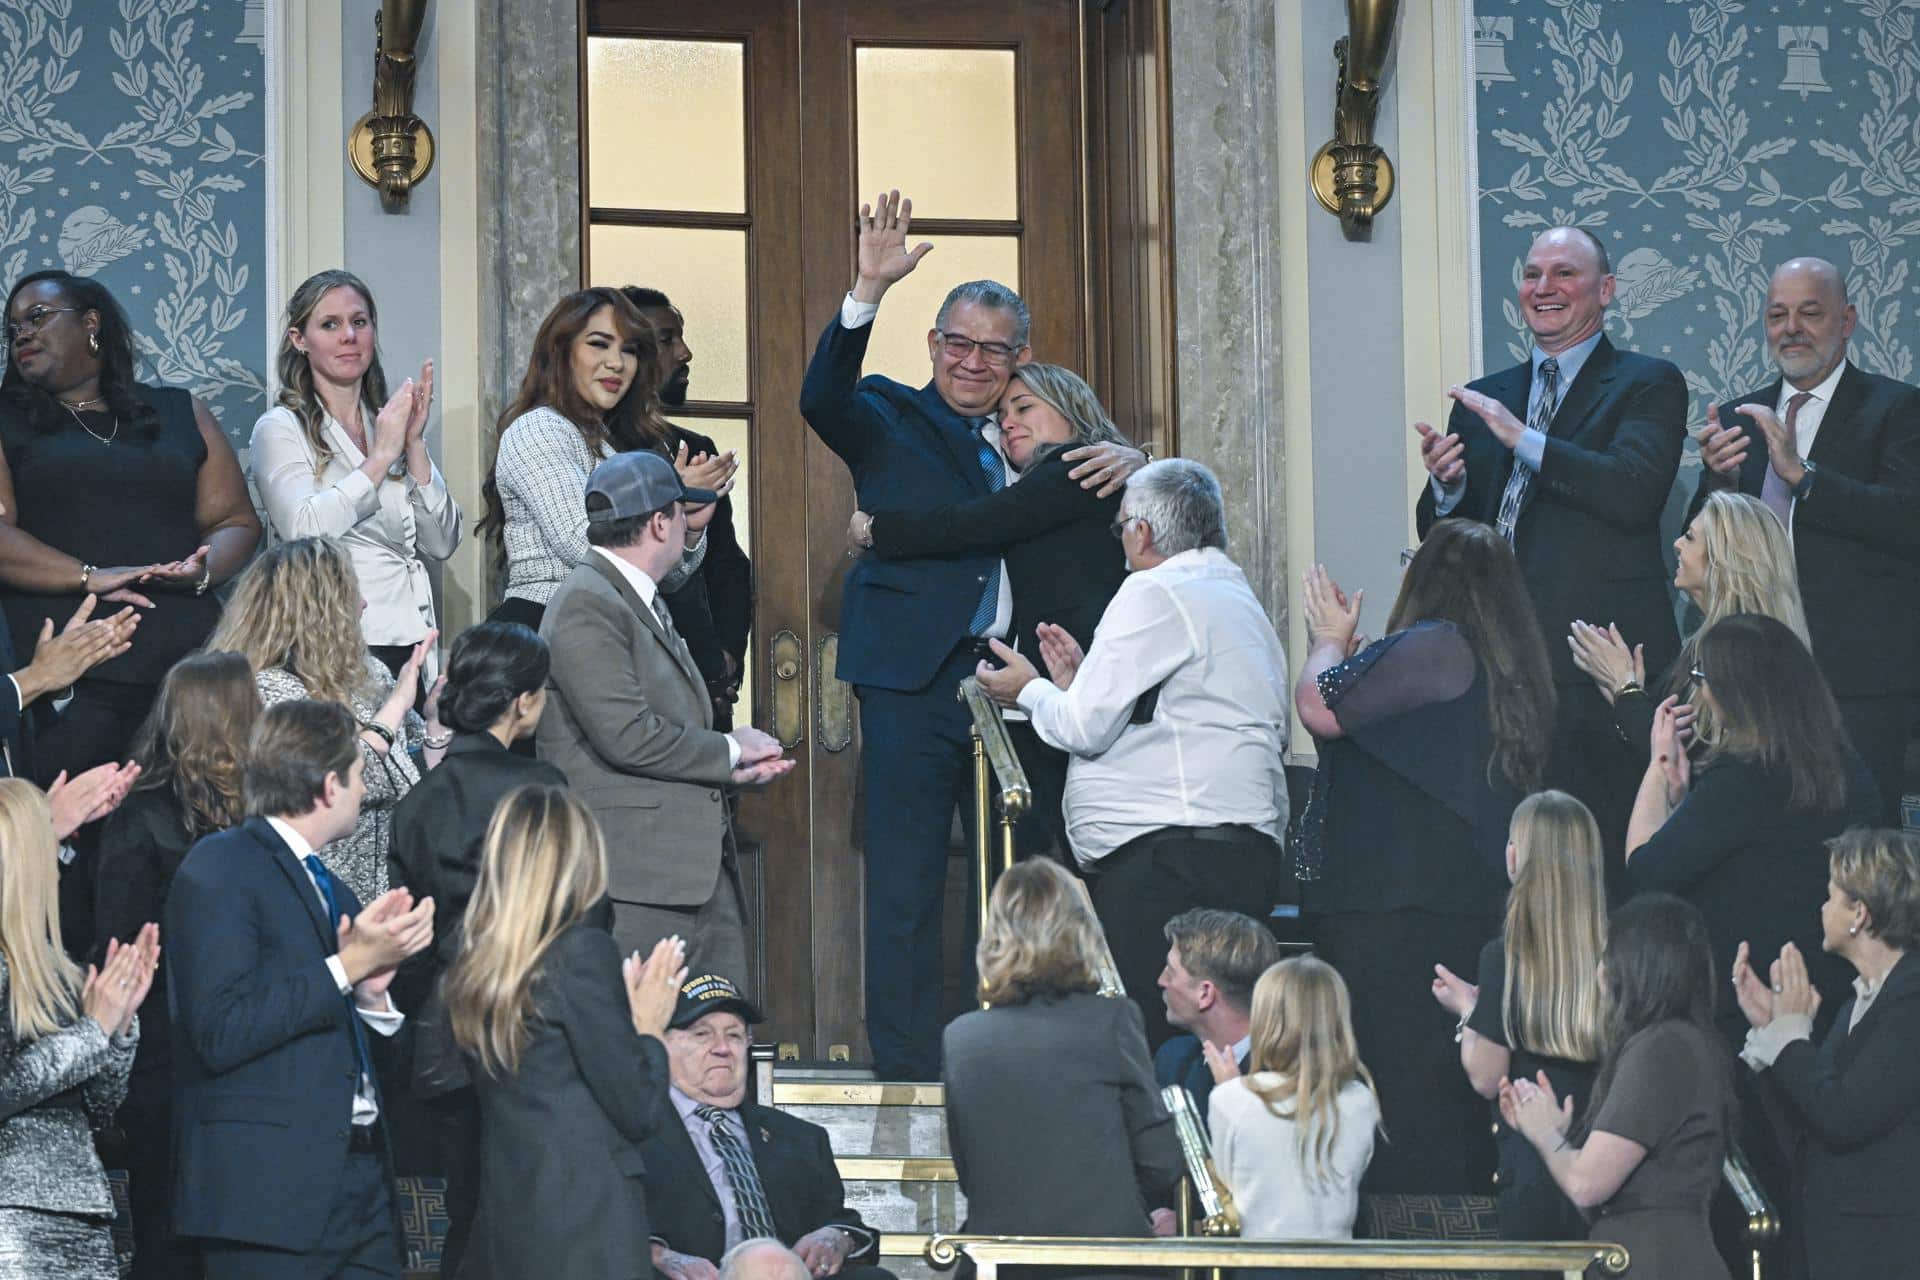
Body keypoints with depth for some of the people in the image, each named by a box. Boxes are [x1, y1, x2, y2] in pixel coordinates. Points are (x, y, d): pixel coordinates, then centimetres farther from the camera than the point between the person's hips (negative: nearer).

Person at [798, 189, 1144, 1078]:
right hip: (916, 677, -5)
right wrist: (869, 291, -26)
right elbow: (823, 399, -13)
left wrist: (1130, 462, -8)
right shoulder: (892, 420, 5)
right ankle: (907, 1073, -2)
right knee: (906, 884, -5)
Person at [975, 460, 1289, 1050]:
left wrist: (1030, 691, 11)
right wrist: (1080, 682, 28)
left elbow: (1085, 727, -8)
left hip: (1174, 862, -10)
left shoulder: (1155, 592, -4)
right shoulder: (1239, 599, 27)